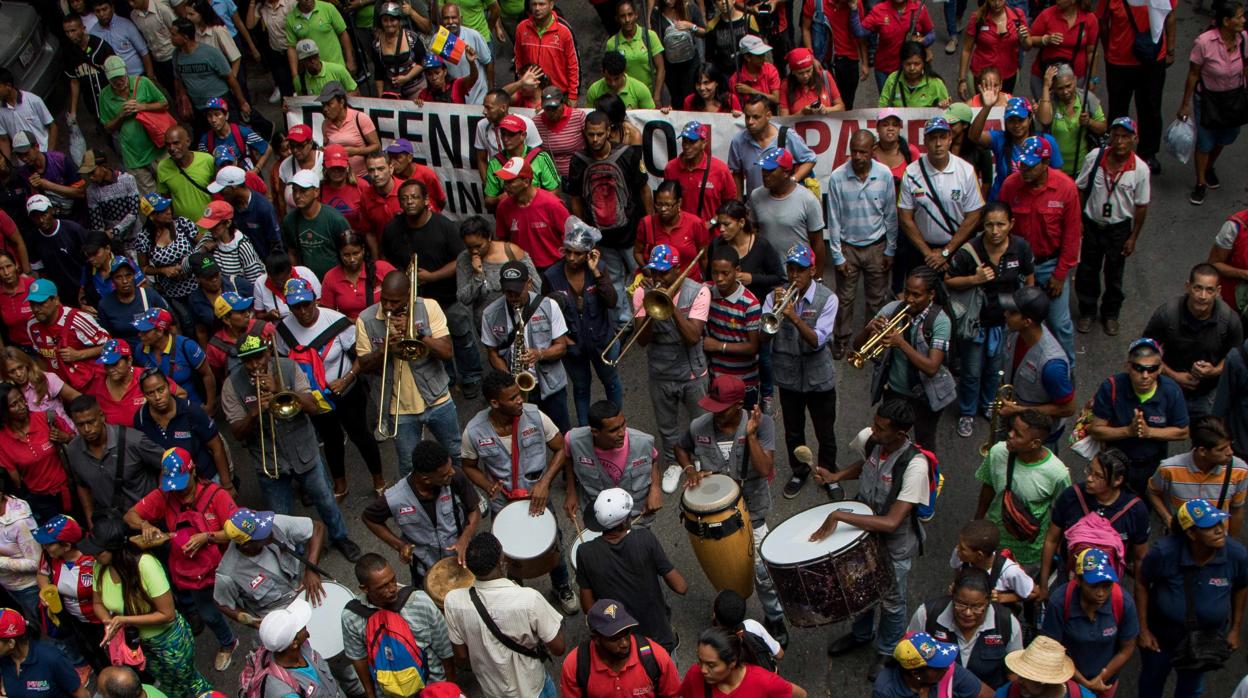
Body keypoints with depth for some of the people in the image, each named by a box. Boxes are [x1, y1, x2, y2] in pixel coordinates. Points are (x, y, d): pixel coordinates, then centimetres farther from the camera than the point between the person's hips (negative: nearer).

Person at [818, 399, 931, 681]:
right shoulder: (867, 438, -19)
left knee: (891, 602, 20)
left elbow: (891, 522, -41)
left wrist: (839, 515, -40)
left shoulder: (915, 465, -38)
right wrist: (835, 476, -10)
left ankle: (887, 653, 48)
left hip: (895, 544, -5)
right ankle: (861, 634, 58)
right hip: (864, 529, 5)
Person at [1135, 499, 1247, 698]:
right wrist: (1143, 629, -10)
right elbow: (1141, 583, -14)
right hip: (1160, 634, -2)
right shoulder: (1164, 551, -32)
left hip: (1206, 637, 2)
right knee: (1152, 681, 24)